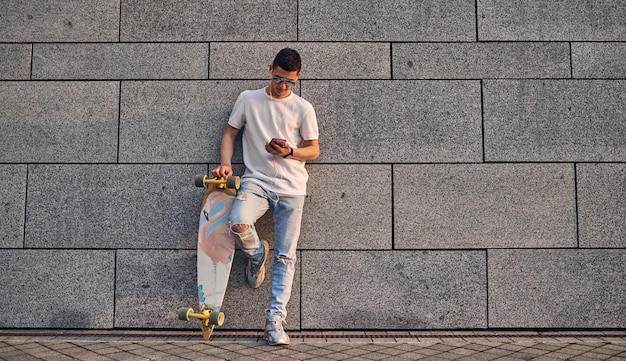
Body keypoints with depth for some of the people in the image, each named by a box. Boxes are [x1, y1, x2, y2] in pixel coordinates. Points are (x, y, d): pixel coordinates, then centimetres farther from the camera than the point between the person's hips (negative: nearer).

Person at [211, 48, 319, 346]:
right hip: (256, 181, 0)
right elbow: (230, 133, 14)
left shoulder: (303, 108, 6)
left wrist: (289, 152, -13)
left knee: (285, 256, -5)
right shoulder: (248, 99, 9)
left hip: (291, 187, 0)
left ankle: (275, 319, 2)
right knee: (238, 224, -31)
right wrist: (225, 163, -4)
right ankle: (257, 254, 5)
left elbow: (314, 150, 8)